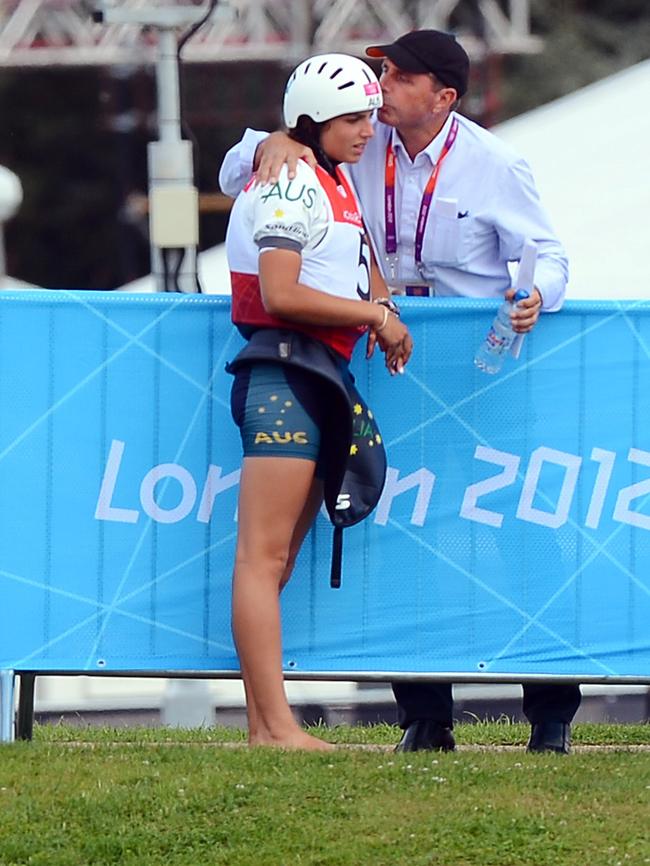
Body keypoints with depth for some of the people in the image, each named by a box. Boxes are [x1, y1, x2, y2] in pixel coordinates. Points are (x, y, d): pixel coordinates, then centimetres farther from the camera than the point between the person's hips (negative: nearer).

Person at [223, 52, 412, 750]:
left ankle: (265, 726, 4)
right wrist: (375, 314, -8)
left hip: (321, 378, 10)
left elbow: (360, 266, 36)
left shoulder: (336, 185, 21)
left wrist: (385, 313, 16)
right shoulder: (292, 183, -8)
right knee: (263, 556, -13)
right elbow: (281, 293, -17)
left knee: (277, 560, 6)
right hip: (283, 371, -10)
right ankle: (273, 726, -20)